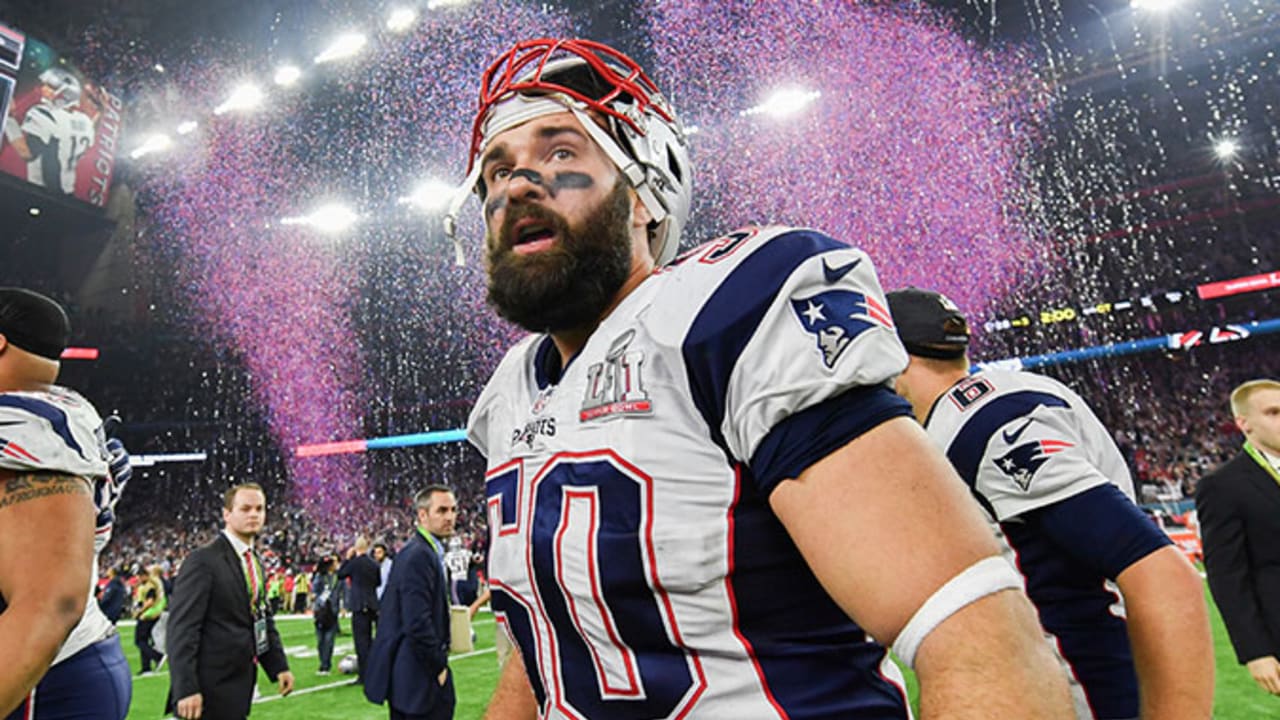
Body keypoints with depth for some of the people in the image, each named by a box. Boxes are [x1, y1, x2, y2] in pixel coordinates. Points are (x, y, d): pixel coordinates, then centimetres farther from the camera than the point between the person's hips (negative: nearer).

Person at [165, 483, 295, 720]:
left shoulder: (256, 561, 10)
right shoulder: (203, 560, -15)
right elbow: (181, 628, -18)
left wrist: (279, 665, 9)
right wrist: (185, 689, -22)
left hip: (240, 680, 8)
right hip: (212, 686, -8)